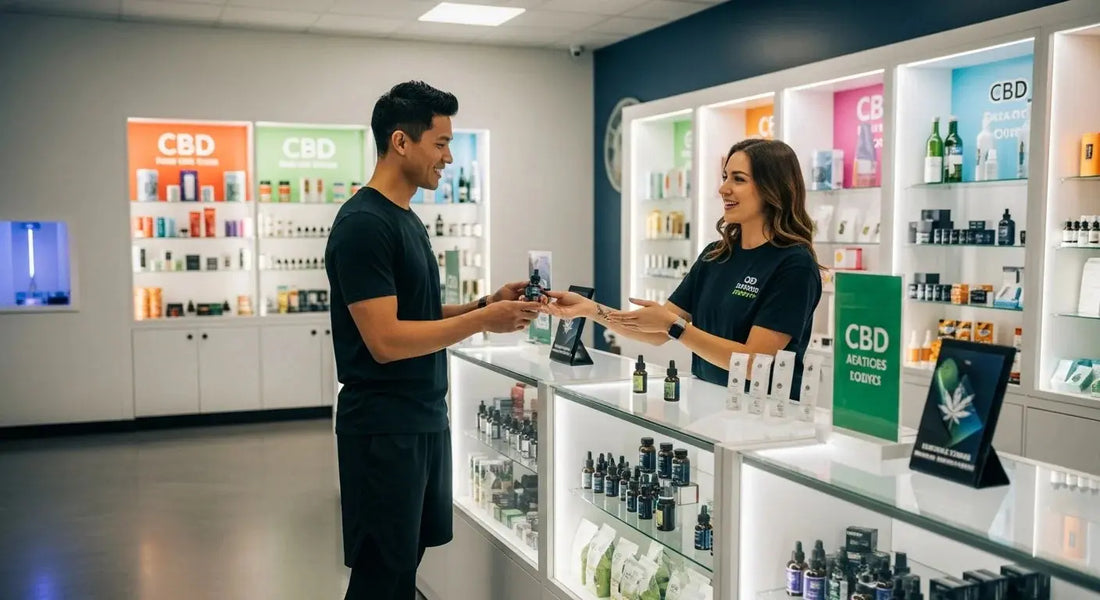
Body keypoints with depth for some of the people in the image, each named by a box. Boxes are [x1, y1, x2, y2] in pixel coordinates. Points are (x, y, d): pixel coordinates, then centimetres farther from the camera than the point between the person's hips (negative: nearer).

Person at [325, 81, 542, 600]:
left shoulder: (407, 219, 13)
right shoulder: (363, 224, -17)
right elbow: (386, 340, -23)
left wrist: (486, 304, 4)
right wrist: (483, 321, -18)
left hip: (425, 420, 9)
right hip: (384, 430, -9)